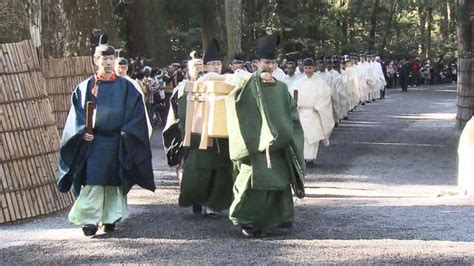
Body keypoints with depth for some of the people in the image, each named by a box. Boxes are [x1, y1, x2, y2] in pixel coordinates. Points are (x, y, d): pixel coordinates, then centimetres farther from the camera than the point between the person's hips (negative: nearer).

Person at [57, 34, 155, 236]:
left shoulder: (125, 87, 6)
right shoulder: (86, 87, 5)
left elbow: (136, 111, 2)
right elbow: (77, 113, 2)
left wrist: (127, 131, -10)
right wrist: (83, 131, -13)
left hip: (117, 142, 1)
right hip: (92, 142, -1)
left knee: (114, 181, 7)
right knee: (93, 181, -8)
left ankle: (110, 219, 16)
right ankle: (90, 220, -5)